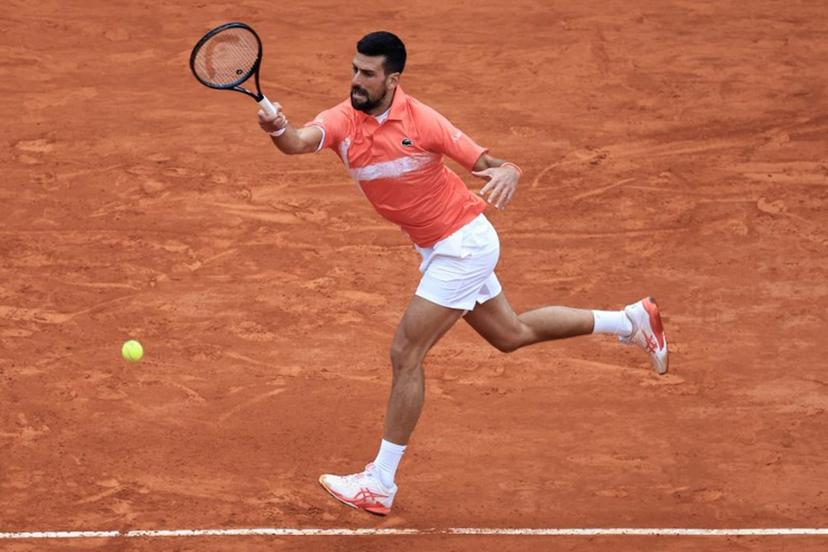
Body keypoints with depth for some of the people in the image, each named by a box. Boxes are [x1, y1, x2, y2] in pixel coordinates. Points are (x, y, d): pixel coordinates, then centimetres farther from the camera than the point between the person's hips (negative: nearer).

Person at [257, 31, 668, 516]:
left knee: (406, 354, -9)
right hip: (438, 250, 7)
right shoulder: (342, 121, -9)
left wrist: (508, 172, -40)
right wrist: (279, 129, -52)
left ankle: (381, 484, -2)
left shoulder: (423, 122, -21)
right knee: (511, 334, 24)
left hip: (464, 245, -7)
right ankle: (631, 321, 41)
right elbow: (298, 142, -29)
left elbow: (487, 163, -16)